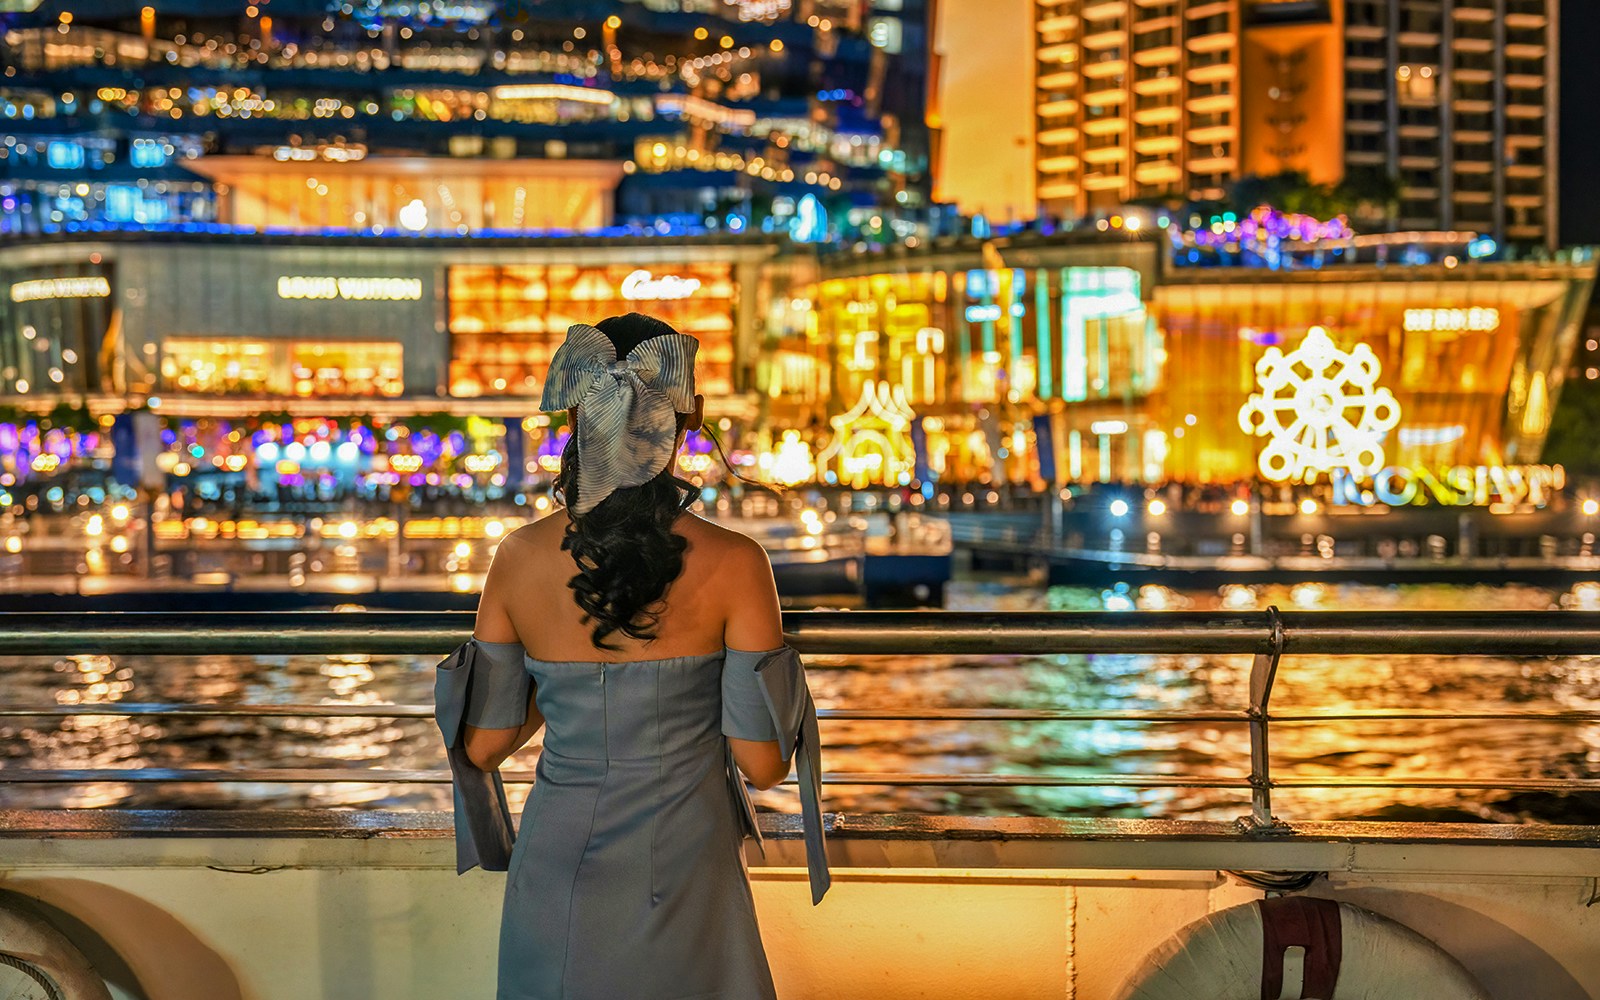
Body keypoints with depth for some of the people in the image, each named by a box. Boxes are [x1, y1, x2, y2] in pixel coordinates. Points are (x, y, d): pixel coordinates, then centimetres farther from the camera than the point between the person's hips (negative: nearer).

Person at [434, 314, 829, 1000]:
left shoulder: (520, 557, -6)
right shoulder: (731, 564, -14)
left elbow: (482, 745, -1)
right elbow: (764, 763, -11)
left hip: (558, 884, 3)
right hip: (685, 884, -3)